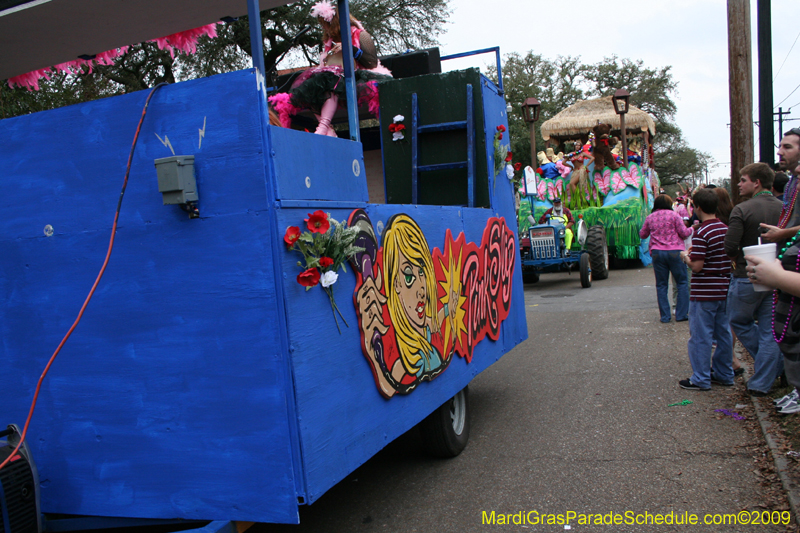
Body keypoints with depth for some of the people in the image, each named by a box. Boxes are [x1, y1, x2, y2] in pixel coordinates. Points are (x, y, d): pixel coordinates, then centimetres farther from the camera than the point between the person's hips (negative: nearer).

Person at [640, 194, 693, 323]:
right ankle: (681, 314, 6)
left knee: (661, 285, 8)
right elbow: (683, 233, -2)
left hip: (657, 253, 3)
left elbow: (642, 234, 19)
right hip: (675, 252, -3)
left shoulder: (650, 218, 8)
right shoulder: (673, 215, -2)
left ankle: (665, 316, 7)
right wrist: (691, 229, 18)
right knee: (682, 282, 8)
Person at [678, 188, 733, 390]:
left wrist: (686, 257, -1)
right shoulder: (726, 229, 6)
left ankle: (701, 379, 6)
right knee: (723, 333, 15)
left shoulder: (701, 233, -18)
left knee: (700, 336, 0)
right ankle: (724, 374, 25)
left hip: (704, 294, -8)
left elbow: (697, 266, -22)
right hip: (724, 290, 8)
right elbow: (732, 257, 16)